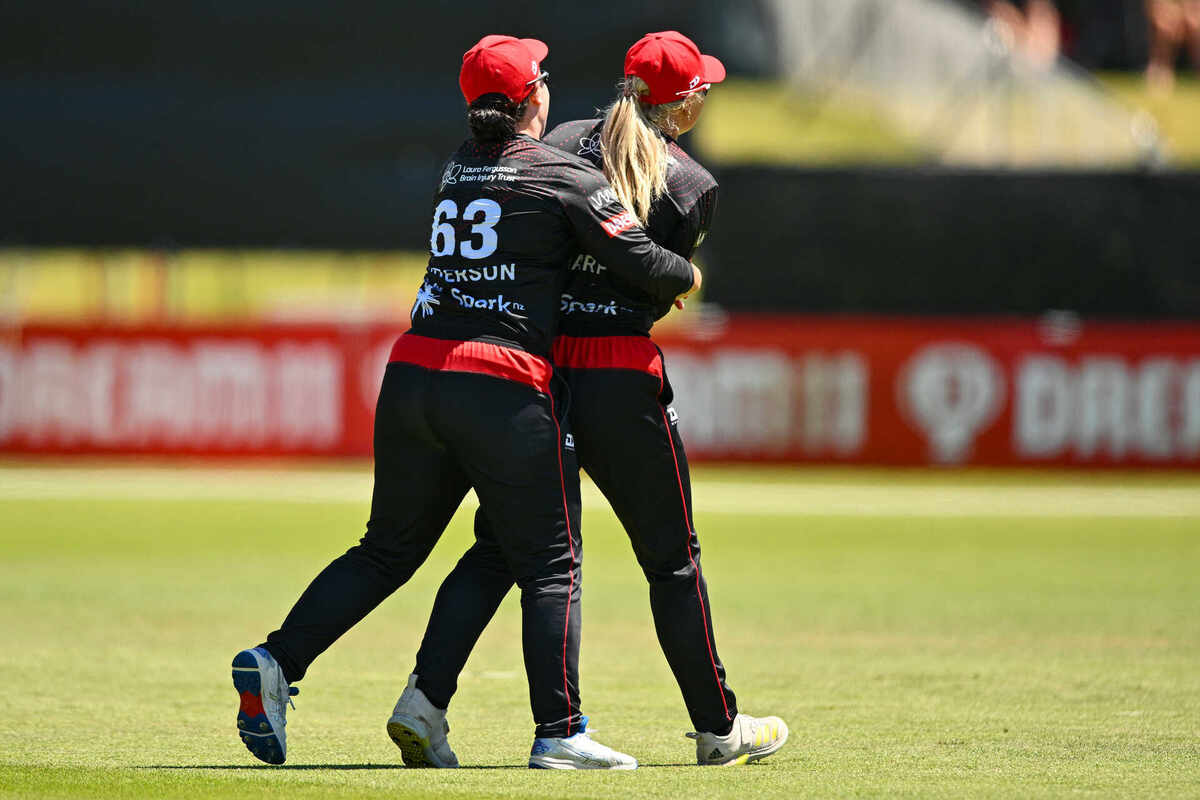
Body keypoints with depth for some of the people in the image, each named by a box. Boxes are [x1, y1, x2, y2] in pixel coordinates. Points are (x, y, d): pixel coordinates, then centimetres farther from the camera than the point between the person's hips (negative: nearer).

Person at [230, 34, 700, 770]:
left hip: (413, 376, 6)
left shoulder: (459, 167, 17)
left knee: (388, 550, 15)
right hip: (504, 390, -6)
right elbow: (640, 261, -6)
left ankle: (276, 660, 1)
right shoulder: (566, 176, -1)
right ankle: (560, 731, -4)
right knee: (550, 564, 2)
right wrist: (686, 279, 16)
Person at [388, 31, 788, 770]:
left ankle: (426, 698, -7)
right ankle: (719, 727, 18)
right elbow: (661, 293, 2)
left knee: (499, 545, 9)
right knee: (672, 556, 10)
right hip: (623, 376, -4)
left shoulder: (563, 145, 8)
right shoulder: (693, 187, -2)